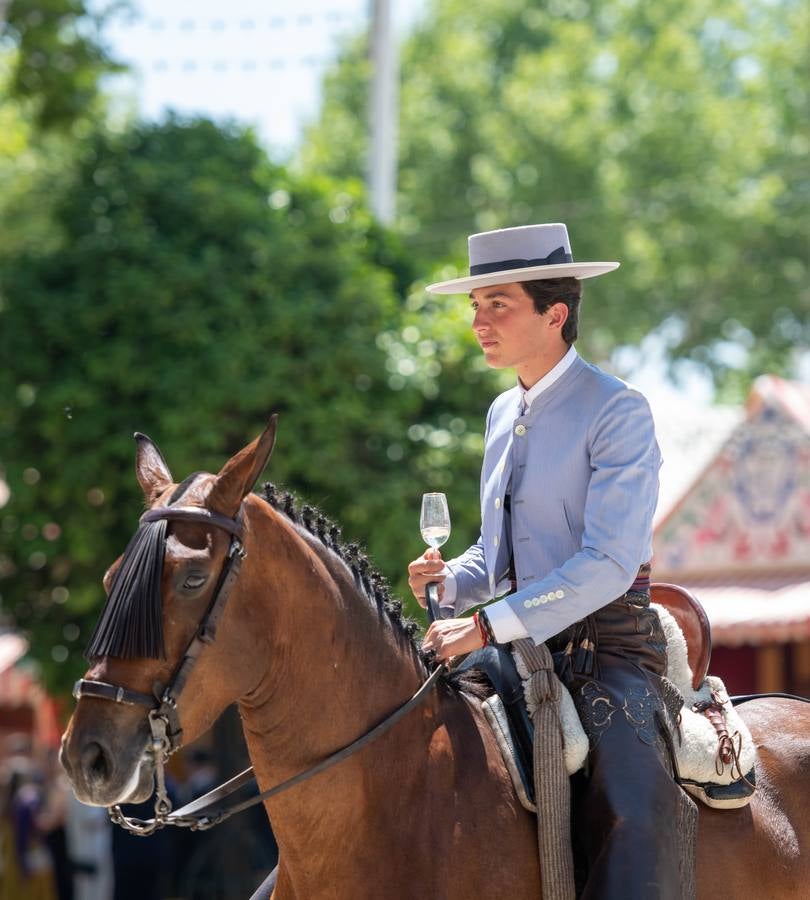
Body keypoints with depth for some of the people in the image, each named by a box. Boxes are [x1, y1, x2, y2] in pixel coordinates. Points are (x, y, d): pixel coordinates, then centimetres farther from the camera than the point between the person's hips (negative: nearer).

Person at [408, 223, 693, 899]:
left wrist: (490, 625, -26)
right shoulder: (503, 415, 15)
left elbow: (609, 563, -20)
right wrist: (450, 582, 2)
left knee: (636, 823, -29)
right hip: (518, 646, 8)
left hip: (604, 647, -8)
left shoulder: (618, 411, -10)